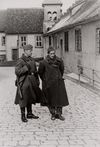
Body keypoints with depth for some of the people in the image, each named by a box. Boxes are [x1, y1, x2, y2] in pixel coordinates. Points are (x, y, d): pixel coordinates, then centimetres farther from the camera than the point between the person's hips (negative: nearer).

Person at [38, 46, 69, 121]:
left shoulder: (59, 61, -5)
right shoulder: (44, 62, -11)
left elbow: (62, 70, 14)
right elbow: (40, 72, 3)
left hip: (58, 82, 2)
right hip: (48, 83, -2)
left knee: (60, 98, 2)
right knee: (50, 99, 6)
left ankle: (59, 113, 14)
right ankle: (53, 114, 19)